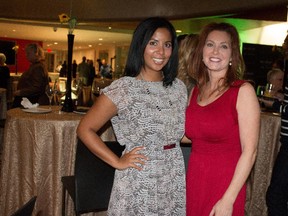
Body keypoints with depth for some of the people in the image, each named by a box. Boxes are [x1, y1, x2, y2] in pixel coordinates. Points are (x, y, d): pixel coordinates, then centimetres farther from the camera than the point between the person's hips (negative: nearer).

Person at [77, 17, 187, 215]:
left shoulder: (179, 87, 4)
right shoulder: (122, 89, -13)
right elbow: (85, 129, -9)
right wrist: (117, 162, -12)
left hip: (175, 182, 5)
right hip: (139, 185, -5)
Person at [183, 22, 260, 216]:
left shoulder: (243, 91, -12)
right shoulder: (196, 90, 5)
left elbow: (249, 151, -14)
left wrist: (228, 200, -17)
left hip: (225, 183, -5)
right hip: (194, 179, 5)